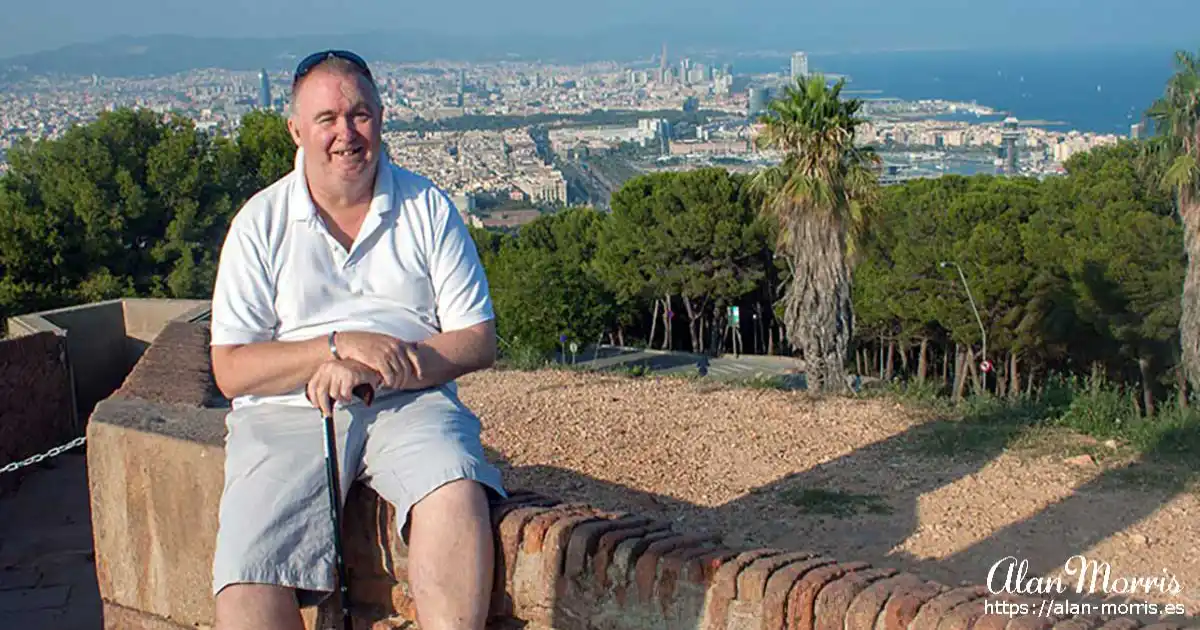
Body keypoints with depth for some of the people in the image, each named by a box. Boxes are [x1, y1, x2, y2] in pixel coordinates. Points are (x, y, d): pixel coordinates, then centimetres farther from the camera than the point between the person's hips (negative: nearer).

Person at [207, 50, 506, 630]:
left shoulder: (426, 207, 6)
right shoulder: (261, 223, 4)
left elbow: (478, 342, 1)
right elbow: (231, 370, -1)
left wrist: (368, 371, -14)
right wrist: (340, 346, -15)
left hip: (408, 403, 0)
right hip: (287, 413, 0)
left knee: (457, 497, -33)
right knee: (244, 583, -23)